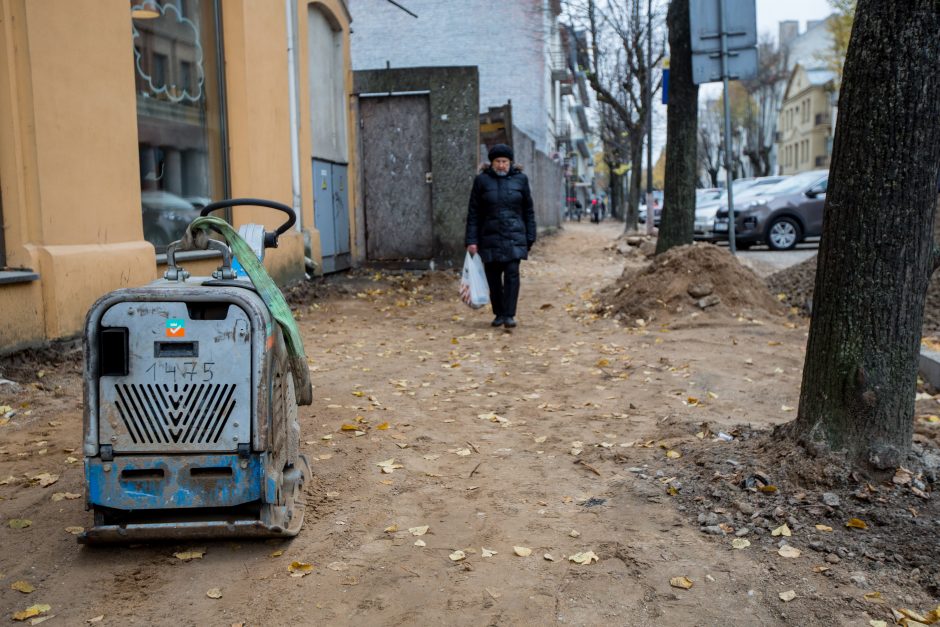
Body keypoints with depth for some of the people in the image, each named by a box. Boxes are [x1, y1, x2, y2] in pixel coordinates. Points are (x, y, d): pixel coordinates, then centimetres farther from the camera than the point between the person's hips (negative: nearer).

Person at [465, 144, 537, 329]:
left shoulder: (520, 179, 5)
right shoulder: (482, 180, 3)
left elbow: (528, 211, 9)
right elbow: (473, 213, 2)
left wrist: (530, 238, 5)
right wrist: (472, 241, -4)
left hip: (514, 237, 0)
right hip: (490, 237, 1)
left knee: (512, 274, -11)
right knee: (493, 277, 5)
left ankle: (509, 315, -8)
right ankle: (498, 313, 19)